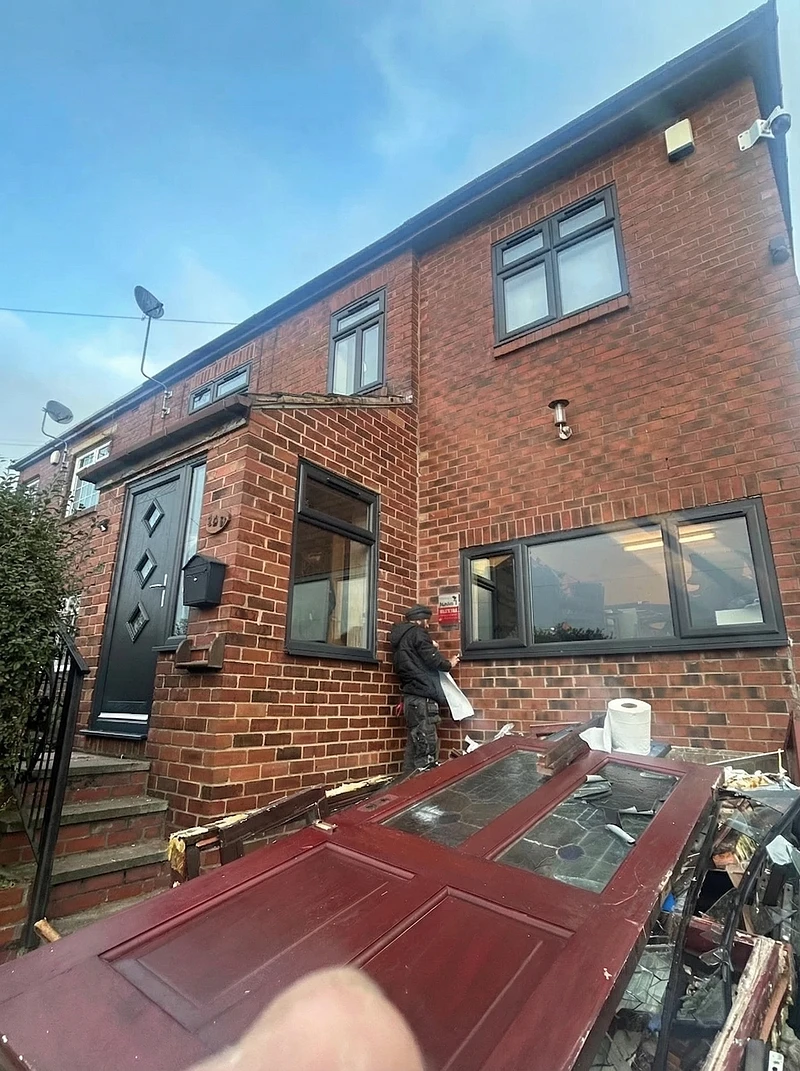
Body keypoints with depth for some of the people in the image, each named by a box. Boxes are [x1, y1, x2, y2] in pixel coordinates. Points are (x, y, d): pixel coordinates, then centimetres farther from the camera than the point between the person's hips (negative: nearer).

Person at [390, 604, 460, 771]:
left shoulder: (399, 638, 23)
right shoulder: (416, 633, -4)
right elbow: (433, 660, -11)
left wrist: (430, 646, 16)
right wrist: (449, 664, 6)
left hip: (411, 698, 9)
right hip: (422, 697, -9)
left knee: (414, 748, 9)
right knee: (427, 751, -12)